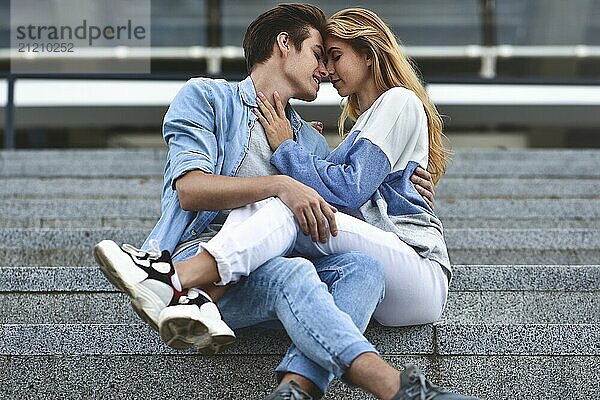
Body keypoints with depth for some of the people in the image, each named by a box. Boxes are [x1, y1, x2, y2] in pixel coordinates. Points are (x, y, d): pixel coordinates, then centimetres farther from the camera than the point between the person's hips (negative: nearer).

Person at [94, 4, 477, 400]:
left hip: (268, 271, 5)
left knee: (362, 267, -24)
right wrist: (279, 185, -18)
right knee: (289, 272, -36)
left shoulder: (313, 142, 32)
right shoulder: (206, 97, 12)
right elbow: (190, 190, -5)